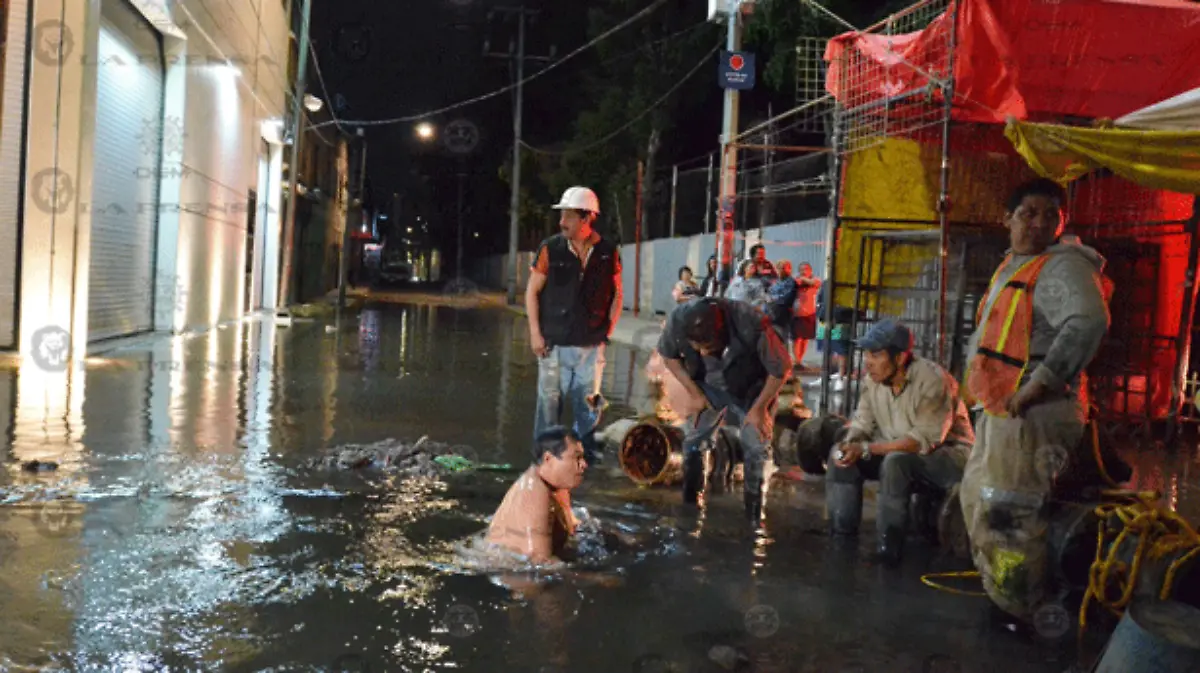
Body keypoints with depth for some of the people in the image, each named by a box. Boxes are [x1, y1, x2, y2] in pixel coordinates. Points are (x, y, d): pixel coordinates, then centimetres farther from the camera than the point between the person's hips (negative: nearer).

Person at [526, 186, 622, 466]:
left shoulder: (608, 252, 1)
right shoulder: (551, 249, -3)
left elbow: (616, 295, 11)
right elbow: (532, 291, 1)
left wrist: (608, 331, 4)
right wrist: (535, 333, -4)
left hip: (591, 344, 1)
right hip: (553, 343, -1)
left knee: (588, 401, 8)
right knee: (549, 400, 5)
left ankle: (588, 451, 21)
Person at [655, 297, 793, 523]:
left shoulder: (752, 325, -40)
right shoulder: (678, 320, -32)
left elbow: (781, 369, -22)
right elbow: (668, 356, -8)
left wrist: (759, 407, -14)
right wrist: (694, 393, -11)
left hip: (753, 388, -3)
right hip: (708, 386, 3)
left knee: (755, 447, -9)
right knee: (692, 441, -2)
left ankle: (754, 517, 7)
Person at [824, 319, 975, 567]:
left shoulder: (931, 379, -26)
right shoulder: (873, 378, -6)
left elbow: (925, 439, -31)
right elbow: (862, 422, -2)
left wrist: (866, 449, -34)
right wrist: (850, 445, -26)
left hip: (948, 454, -7)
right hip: (897, 450, 7)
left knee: (896, 461, -35)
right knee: (841, 456, -10)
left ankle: (888, 547, -24)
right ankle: (841, 534, -4)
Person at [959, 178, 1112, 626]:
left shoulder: (1063, 265, -14)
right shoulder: (1013, 266, 16)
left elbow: (1089, 323, -33)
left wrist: (1038, 384, -29)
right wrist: (979, 379, 17)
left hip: (1033, 413, -10)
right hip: (999, 407, 10)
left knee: (1009, 514, -6)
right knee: (977, 495, 22)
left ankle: (1019, 610, 10)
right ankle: (995, 585, 38)